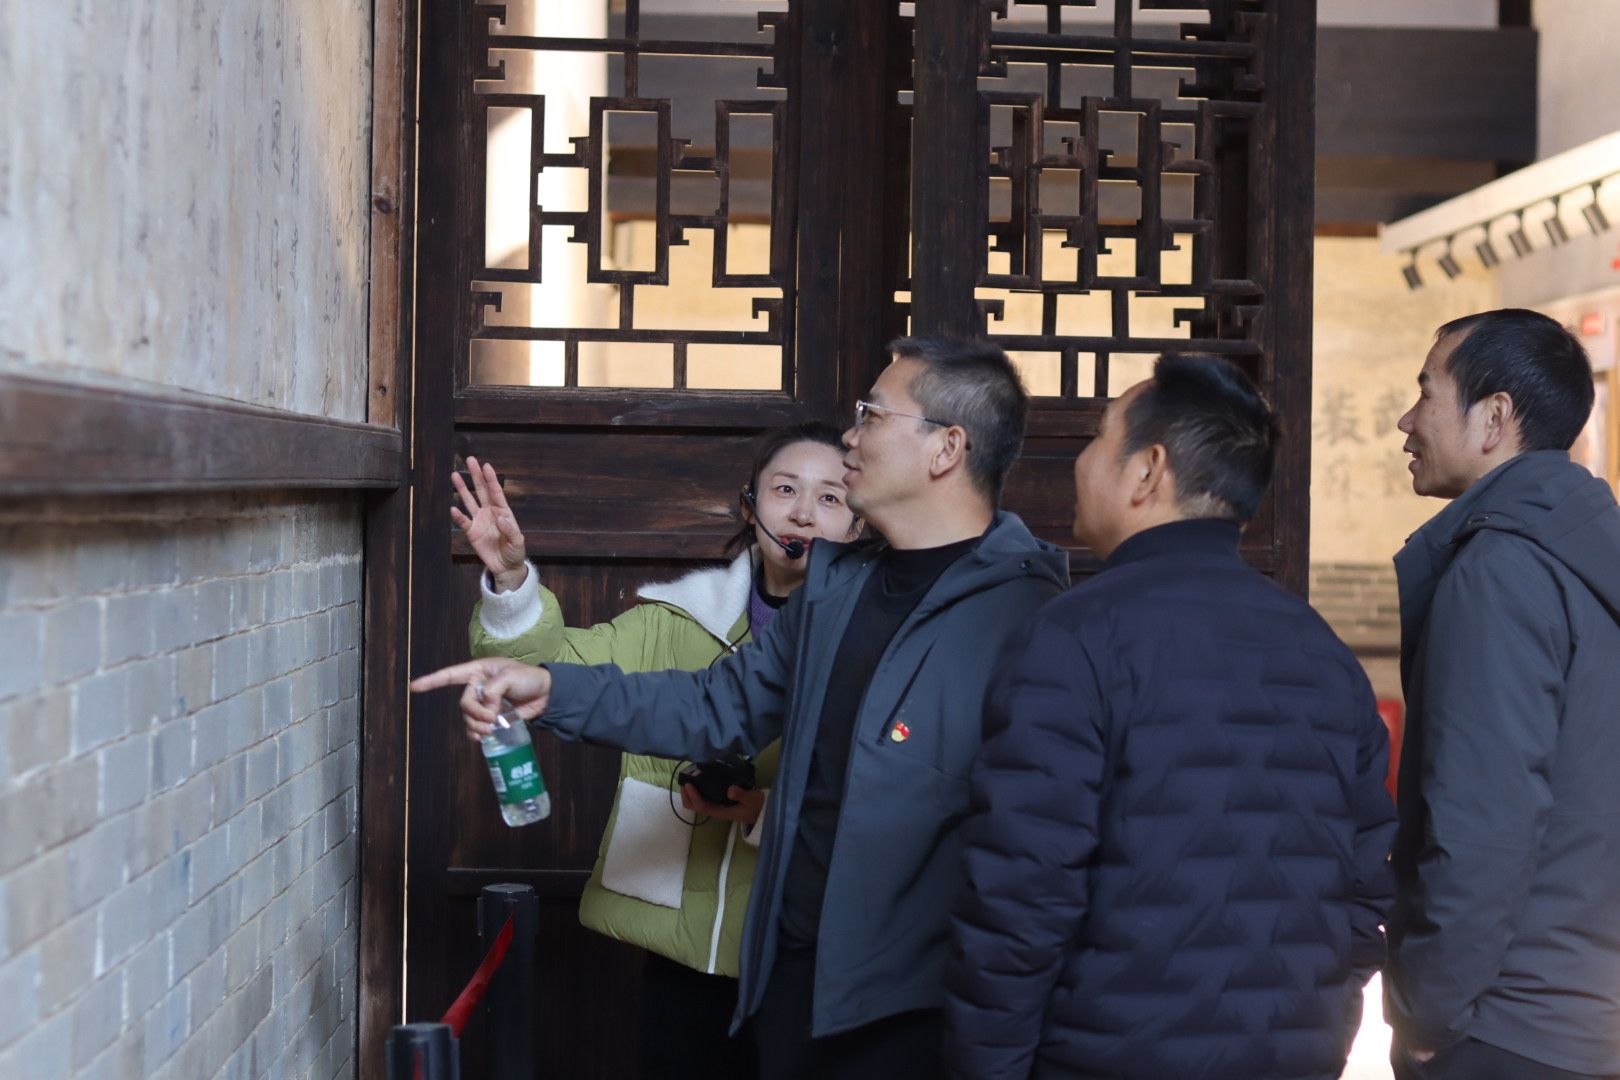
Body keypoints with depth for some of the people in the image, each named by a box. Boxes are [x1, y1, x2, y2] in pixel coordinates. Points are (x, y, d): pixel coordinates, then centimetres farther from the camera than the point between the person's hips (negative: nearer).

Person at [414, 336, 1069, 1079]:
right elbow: (725, 705, 17)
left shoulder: (1020, 608, -16)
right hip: (794, 968, 7)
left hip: (917, 1003, -7)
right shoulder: (837, 582, 10)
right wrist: (553, 692, 8)